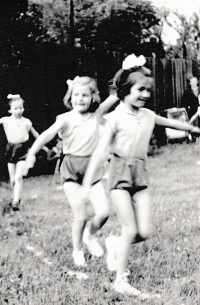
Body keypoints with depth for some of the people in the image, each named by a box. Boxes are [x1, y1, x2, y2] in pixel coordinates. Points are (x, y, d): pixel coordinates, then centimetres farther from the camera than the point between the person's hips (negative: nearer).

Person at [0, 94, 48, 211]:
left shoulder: (26, 122, 1)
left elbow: (35, 134, 15)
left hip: (23, 150, -1)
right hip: (11, 149, 1)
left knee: (18, 177, -13)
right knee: (12, 179, 6)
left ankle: (16, 202, -13)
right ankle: (17, 198, 25)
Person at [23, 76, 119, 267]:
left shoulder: (96, 114, 2)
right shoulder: (66, 118, -8)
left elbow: (115, 97, -2)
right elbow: (48, 134, -23)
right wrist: (32, 153, -37)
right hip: (71, 169, -3)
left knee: (103, 212, -10)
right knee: (81, 216, -6)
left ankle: (90, 236, 23)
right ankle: (77, 251, 20)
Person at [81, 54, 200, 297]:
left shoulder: (148, 116, 6)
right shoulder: (116, 118, -9)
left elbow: (174, 123, 25)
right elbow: (100, 151, -13)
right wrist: (87, 184, -19)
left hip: (140, 175, 5)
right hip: (120, 173, -5)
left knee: (144, 232, -2)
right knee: (130, 230, -8)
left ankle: (115, 244, 28)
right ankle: (121, 281, 4)